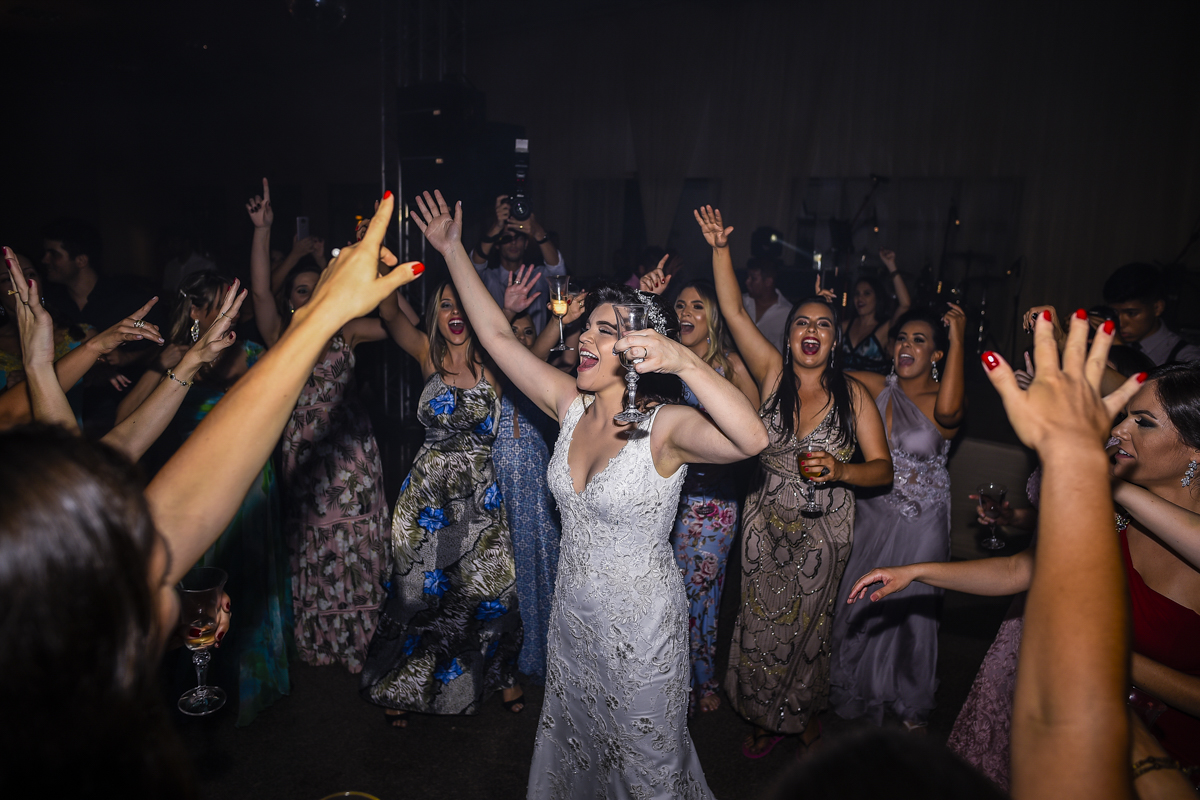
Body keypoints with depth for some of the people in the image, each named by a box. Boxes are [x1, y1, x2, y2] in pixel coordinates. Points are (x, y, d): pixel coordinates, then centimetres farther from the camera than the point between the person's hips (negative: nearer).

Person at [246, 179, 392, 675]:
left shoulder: (345, 333, 5)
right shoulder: (279, 334, 4)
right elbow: (260, 290, -10)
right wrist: (263, 229, -18)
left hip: (349, 452, 0)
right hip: (302, 454, 0)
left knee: (353, 545, 5)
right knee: (312, 548, 9)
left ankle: (359, 639, 19)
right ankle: (317, 641, 25)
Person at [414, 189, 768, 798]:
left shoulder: (665, 426, -23)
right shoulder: (571, 406, -6)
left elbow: (751, 439, -42)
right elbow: (497, 335, -3)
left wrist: (685, 361, -53)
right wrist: (452, 251, -3)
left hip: (641, 624, -5)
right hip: (573, 612, 6)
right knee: (571, 740, 27)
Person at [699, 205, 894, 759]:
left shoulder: (853, 395, -9)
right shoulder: (772, 374, -7)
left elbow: (882, 468, -8)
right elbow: (734, 312, -13)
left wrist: (840, 471, -28)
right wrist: (720, 250, -20)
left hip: (823, 529, -1)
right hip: (766, 521, 1)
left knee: (808, 627, 14)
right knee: (763, 625, 11)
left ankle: (806, 716, 42)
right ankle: (768, 719, 36)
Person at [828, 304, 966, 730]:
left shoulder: (942, 399, -14)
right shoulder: (877, 388, -4)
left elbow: (947, 412, -37)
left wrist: (958, 340, -34)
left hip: (920, 523, -3)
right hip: (873, 514, 3)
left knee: (911, 608, 14)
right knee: (860, 601, 15)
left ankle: (910, 699, 40)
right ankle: (859, 687, 43)